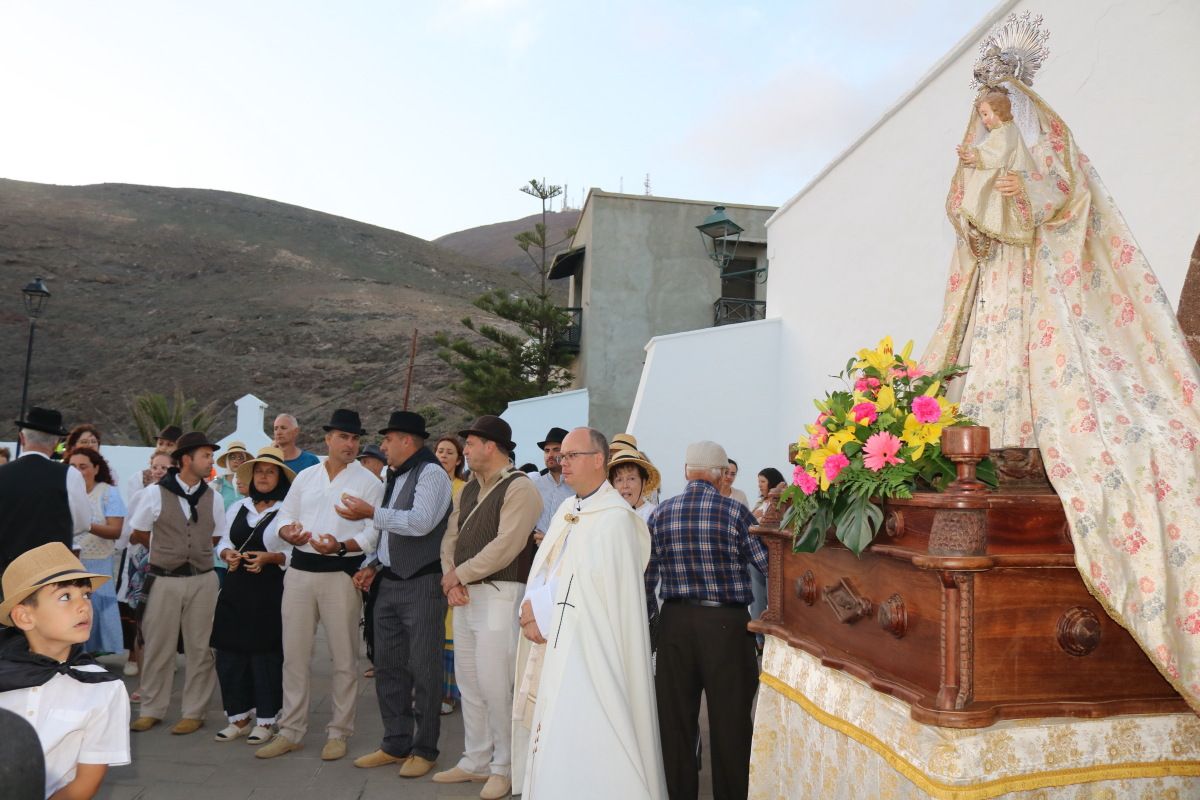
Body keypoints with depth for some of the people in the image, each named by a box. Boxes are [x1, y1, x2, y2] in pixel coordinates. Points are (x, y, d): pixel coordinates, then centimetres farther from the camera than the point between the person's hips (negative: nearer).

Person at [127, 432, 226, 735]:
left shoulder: (213, 498, 4)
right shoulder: (156, 493, -3)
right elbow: (138, 535, 8)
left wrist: (191, 551, 9)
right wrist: (167, 552, 13)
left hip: (202, 581, 2)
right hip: (164, 580, -2)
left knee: (198, 648, 5)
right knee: (158, 647, 6)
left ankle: (193, 712, 16)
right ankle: (151, 710, 21)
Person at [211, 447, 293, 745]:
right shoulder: (236, 508, 14)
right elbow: (223, 542, 16)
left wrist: (268, 558, -21)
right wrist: (228, 554, -5)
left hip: (270, 592, -5)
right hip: (235, 589, 5)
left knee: (266, 654, 0)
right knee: (229, 653, 6)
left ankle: (265, 720, 14)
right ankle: (239, 717, 21)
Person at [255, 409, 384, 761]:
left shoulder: (369, 482, 0)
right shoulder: (305, 477, 13)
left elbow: (373, 534, -6)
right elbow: (285, 518, 14)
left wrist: (341, 545, -23)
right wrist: (287, 532, -10)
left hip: (341, 573, -3)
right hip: (300, 570, 4)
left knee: (344, 657, 3)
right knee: (294, 653, 7)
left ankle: (338, 732, 17)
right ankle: (291, 731, 19)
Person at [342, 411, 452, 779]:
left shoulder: (430, 473, -10)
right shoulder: (395, 478, 17)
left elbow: (420, 522, -23)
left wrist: (372, 513, -17)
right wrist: (375, 566, 11)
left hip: (422, 584, -9)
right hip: (389, 583, 9)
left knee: (423, 669, -1)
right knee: (388, 666, 12)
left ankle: (424, 749, 11)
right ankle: (395, 743, 24)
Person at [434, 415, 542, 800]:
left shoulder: (519, 488, -11)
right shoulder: (469, 489, 16)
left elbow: (505, 547, -19)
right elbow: (451, 537, 12)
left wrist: (458, 574, -11)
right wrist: (451, 582, -4)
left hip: (500, 593, -8)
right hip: (465, 594, 8)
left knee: (494, 685, -5)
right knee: (469, 683, 14)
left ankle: (505, 768, 11)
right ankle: (475, 762, 26)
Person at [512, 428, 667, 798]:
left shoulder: (615, 517, -12)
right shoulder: (566, 511, 13)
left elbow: (589, 587, -17)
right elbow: (541, 572, 11)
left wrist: (541, 610, -11)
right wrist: (532, 608, -7)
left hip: (589, 648, -7)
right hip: (555, 643, 7)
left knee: (580, 741, -5)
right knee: (552, 736, 12)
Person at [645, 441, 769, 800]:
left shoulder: (660, 513, 2)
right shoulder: (734, 511, -9)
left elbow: (646, 576, 6)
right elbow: (770, 565, -6)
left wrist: (648, 621, 18)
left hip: (675, 621, 4)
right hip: (726, 623, -3)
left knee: (676, 719, 13)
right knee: (730, 721, 7)